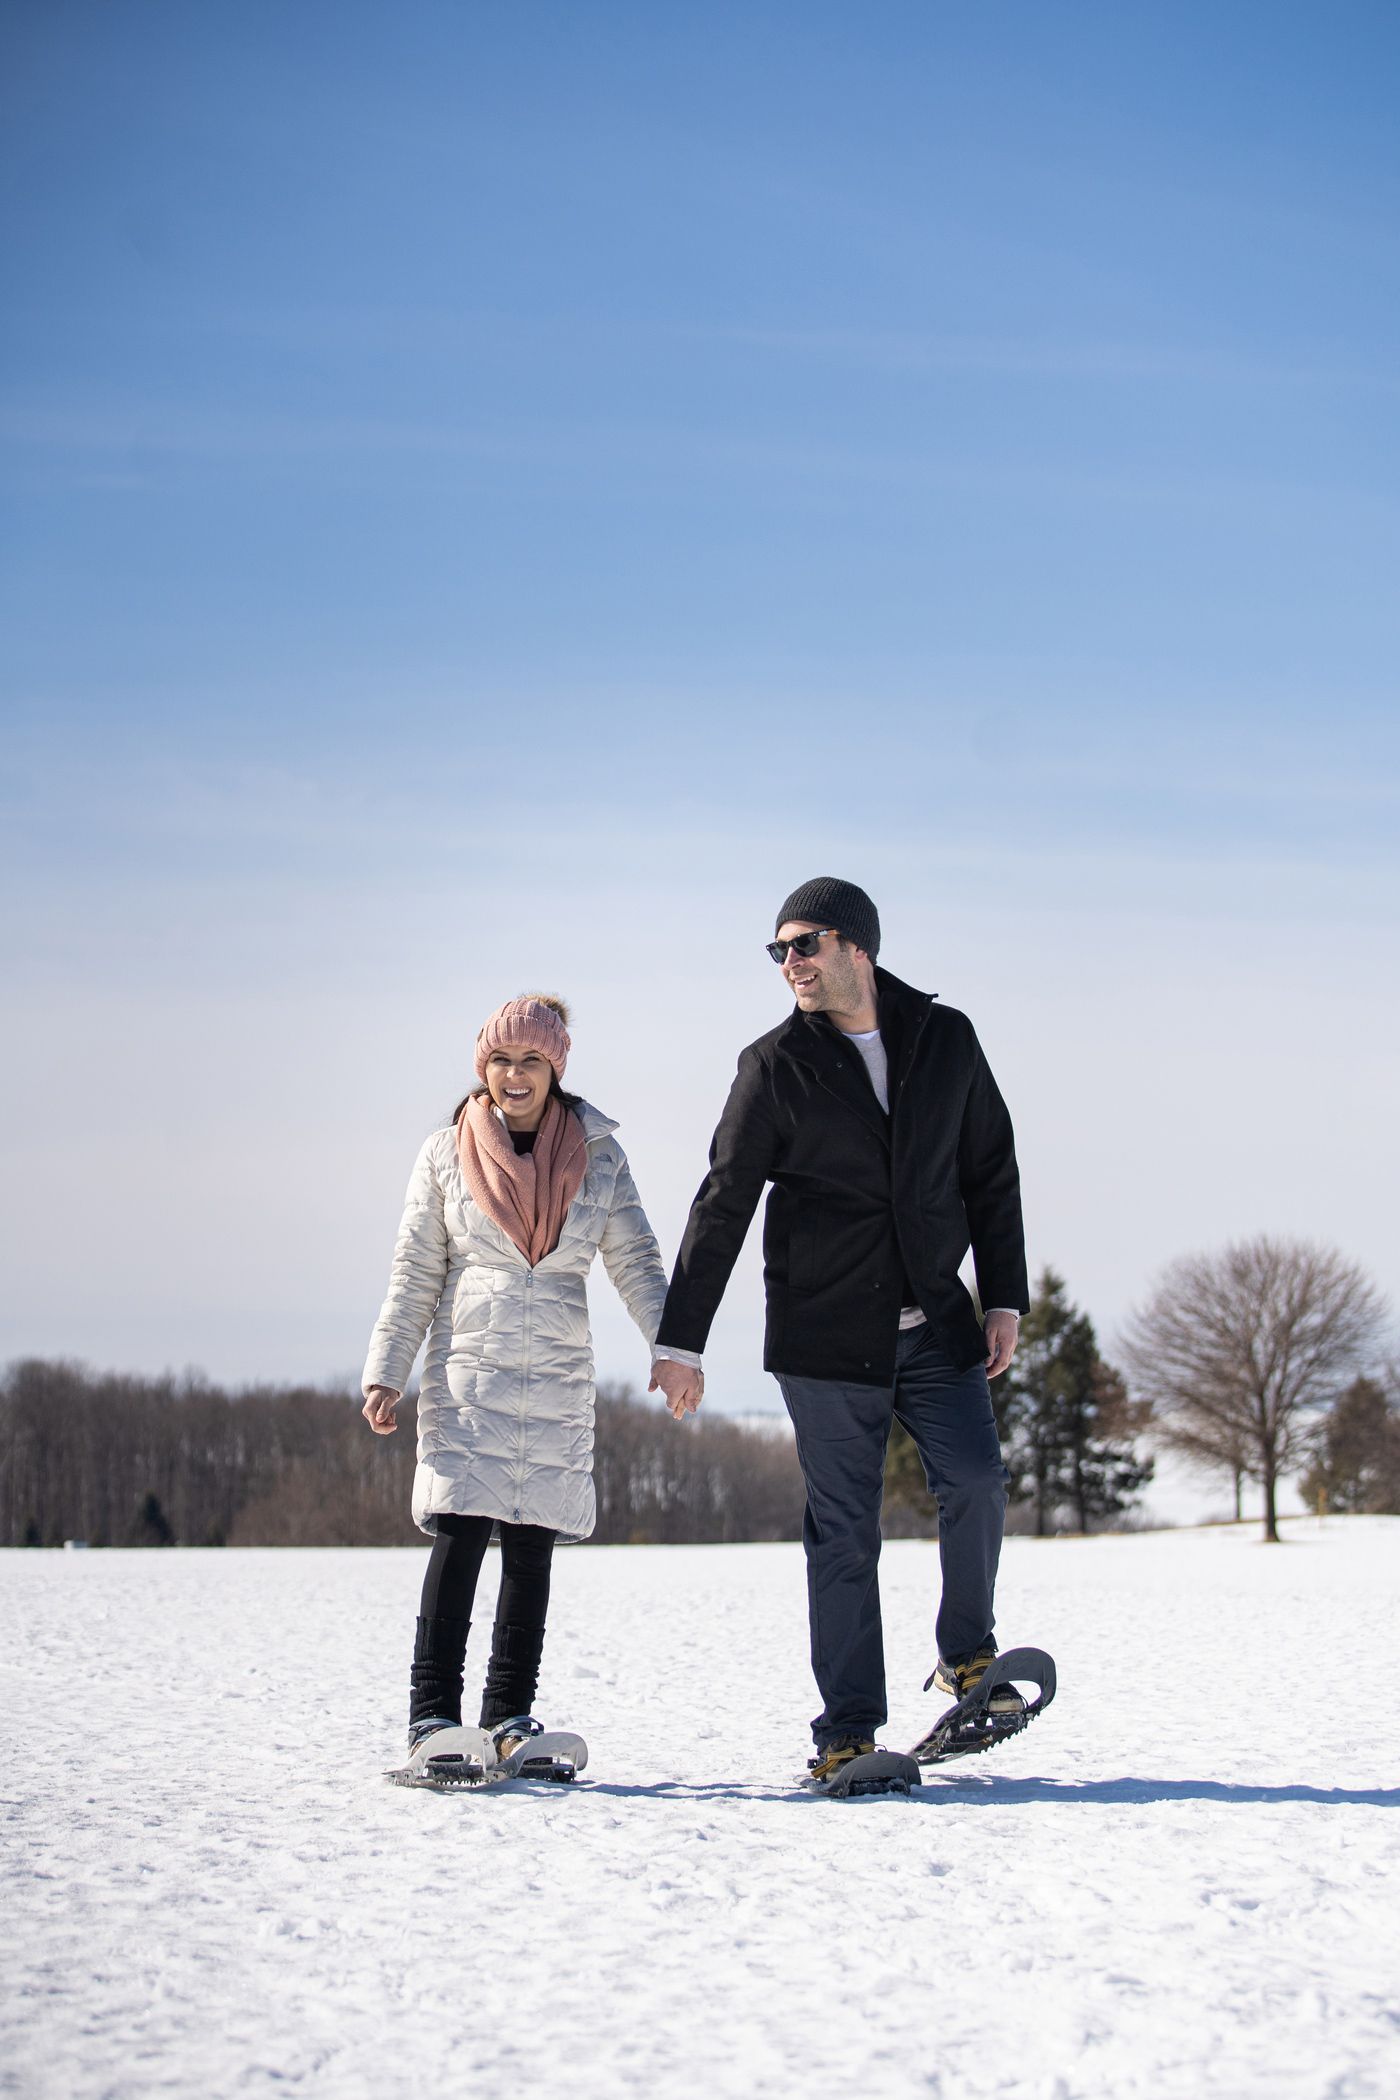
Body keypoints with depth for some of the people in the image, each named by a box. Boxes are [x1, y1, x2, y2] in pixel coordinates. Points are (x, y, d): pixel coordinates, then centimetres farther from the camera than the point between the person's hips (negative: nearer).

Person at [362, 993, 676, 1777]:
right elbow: (415, 1277, 5)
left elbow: (636, 1261, 2)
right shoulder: (447, 1154, 3)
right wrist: (387, 1373, -1)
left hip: (559, 1382, 2)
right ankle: (432, 1714, -10)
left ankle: (510, 1714, 10)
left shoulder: (597, 1154, 5)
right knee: (461, 1534, -12)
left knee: (532, 1548, 3)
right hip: (468, 1374, -2)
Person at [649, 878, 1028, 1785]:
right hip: (825, 1335, -2)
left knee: (976, 1483, -13)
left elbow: (991, 1175, 11)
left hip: (935, 1326, 2)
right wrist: (680, 1342, -5)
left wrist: (1005, 1301, 4)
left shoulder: (947, 1040, 4)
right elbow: (722, 1207, -2)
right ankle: (848, 1731, 6)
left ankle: (967, 1657, 11)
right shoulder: (777, 1066, -3)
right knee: (844, 1531, -2)